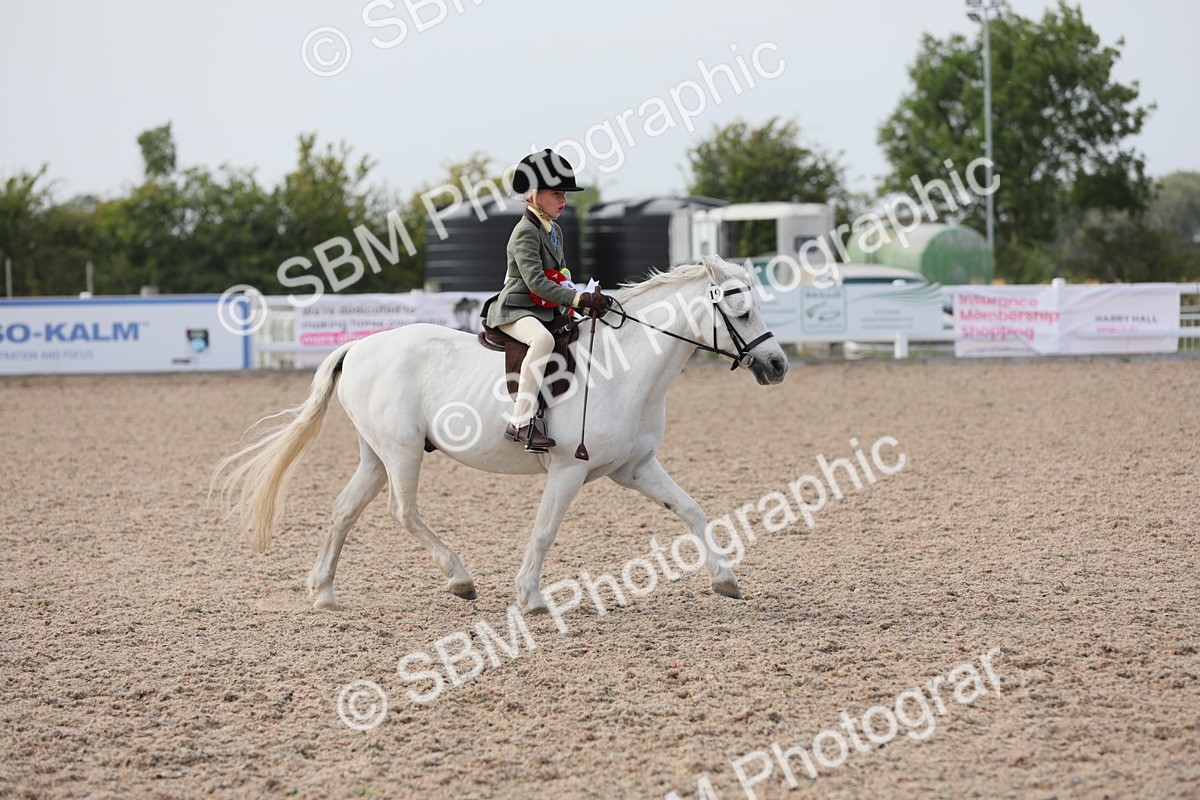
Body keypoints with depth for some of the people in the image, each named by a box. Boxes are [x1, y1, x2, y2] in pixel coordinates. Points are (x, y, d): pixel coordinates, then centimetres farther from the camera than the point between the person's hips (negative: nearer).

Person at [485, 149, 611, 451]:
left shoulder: (554, 231, 16)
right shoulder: (525, 233, -14)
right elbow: (536, 281, -25)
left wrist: (588, 303, 4)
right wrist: (578, 299, -31)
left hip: (546, 312, 10)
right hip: (516, 311, -10)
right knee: (543, 339, -39)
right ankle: (520, 423, -43)